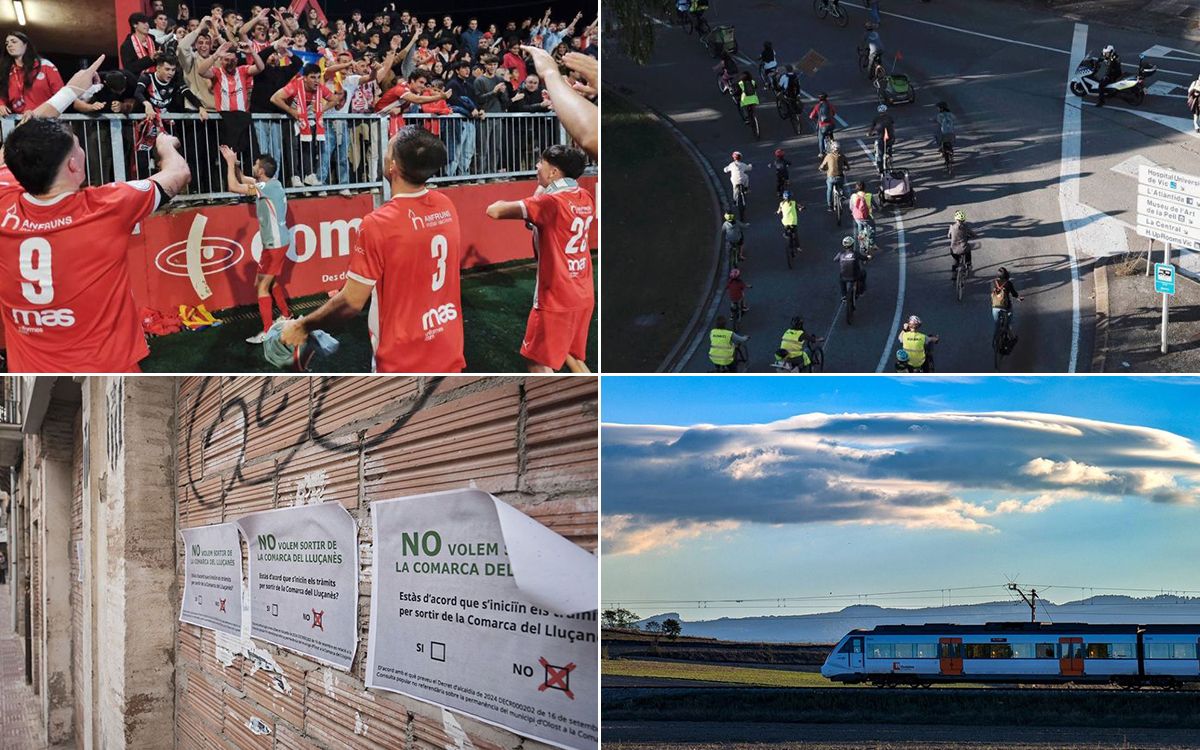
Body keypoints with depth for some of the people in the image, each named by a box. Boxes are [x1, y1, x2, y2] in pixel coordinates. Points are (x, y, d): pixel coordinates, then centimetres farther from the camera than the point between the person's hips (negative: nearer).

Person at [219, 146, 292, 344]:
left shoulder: (267, 187, -22)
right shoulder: (271, 183, 6)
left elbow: (234, 187, -25)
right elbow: (242, 180, 21)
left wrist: (230, 163, -14)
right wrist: (233, 162, 8)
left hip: (274, 244, -10)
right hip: (278, 241, 10)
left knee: (262, 287, -8)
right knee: (272, 282, 24)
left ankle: (267, 331, -8)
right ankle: (286, 316, 36)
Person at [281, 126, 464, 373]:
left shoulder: (378, 224, -20)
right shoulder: (446, 207, -2)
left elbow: (352, 303, -16)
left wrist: (302, 326, 0)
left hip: (403, 361, -6)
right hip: (450, 353, 6)